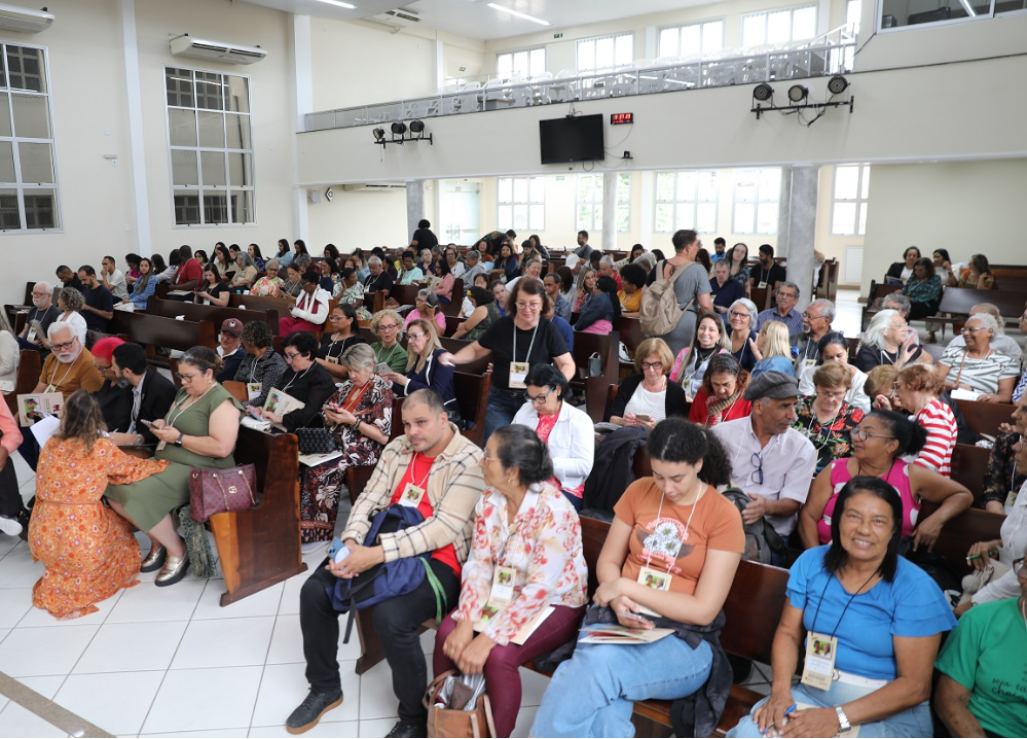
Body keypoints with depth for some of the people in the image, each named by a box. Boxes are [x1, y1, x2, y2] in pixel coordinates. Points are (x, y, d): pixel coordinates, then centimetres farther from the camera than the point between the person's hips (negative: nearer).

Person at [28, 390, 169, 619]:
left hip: (41, 539, 5)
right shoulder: (102, 448, -9)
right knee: (118, 526, 26)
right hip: (80, 542, -5)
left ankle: (58, 579, 26)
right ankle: (72, 588, 24)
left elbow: (42, 491, 15)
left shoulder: (50, 445, 2)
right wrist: (162, 464, 26)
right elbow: (133, 470, 7)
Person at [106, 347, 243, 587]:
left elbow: (222, 448, -24)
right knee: (114, 486, -7)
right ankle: (158, 542, 8)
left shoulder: (221, 402, -13)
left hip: (198, 471, -10)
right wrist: (162, 425, 4)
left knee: (140, 494, -28)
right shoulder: (184, 393, 16)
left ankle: (177, 551, -6)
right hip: (165, 461, 10)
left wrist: (178, 437, -18)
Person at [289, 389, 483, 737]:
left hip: (438, 558, -7)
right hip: (384, 545, 7)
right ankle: (325, 688, 19)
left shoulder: (469, 461, -15)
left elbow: (445, 527, -23)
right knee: (314, 592, -5)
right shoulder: (398, 449, 7)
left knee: (390, 616, -31)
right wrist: (352, 541, -16)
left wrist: (378, 553, -29)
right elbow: (371, 498, 5)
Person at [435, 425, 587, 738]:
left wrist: (487, 639, -31)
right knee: (448, 632, -14)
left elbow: (538, 590, -29)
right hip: (504, 594, 6)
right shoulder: (490, 500, -8)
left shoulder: (554, 512, -29)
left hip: (554, 603, -6)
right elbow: (478, 564, -8)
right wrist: (466, 622, -21)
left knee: (498, 656, -27)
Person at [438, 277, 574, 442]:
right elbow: (476, 349, 12)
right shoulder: (501, 326, -2)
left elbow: (568, 364, -4)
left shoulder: (548, 330, -6)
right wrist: (453, 358, -7)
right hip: (500, 399, 1)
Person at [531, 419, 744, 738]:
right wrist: (618, 602, -12)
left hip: (684, 639, -2)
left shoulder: (724, 516, -8)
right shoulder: (639, 491, 5)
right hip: (618, 620, 3)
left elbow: (704, 610, -11)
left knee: (596, 667, -31)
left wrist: (626, 586, -13)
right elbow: (608, 561, 11)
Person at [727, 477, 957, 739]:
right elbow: (788, 632, 5)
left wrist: (839, 718, -23)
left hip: (890, 713, -3)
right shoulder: (811, 562, 0)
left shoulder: (915, 589, -13)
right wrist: (781, 691, -13)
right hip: (814, 694, 4)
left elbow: (915, 685, -14)